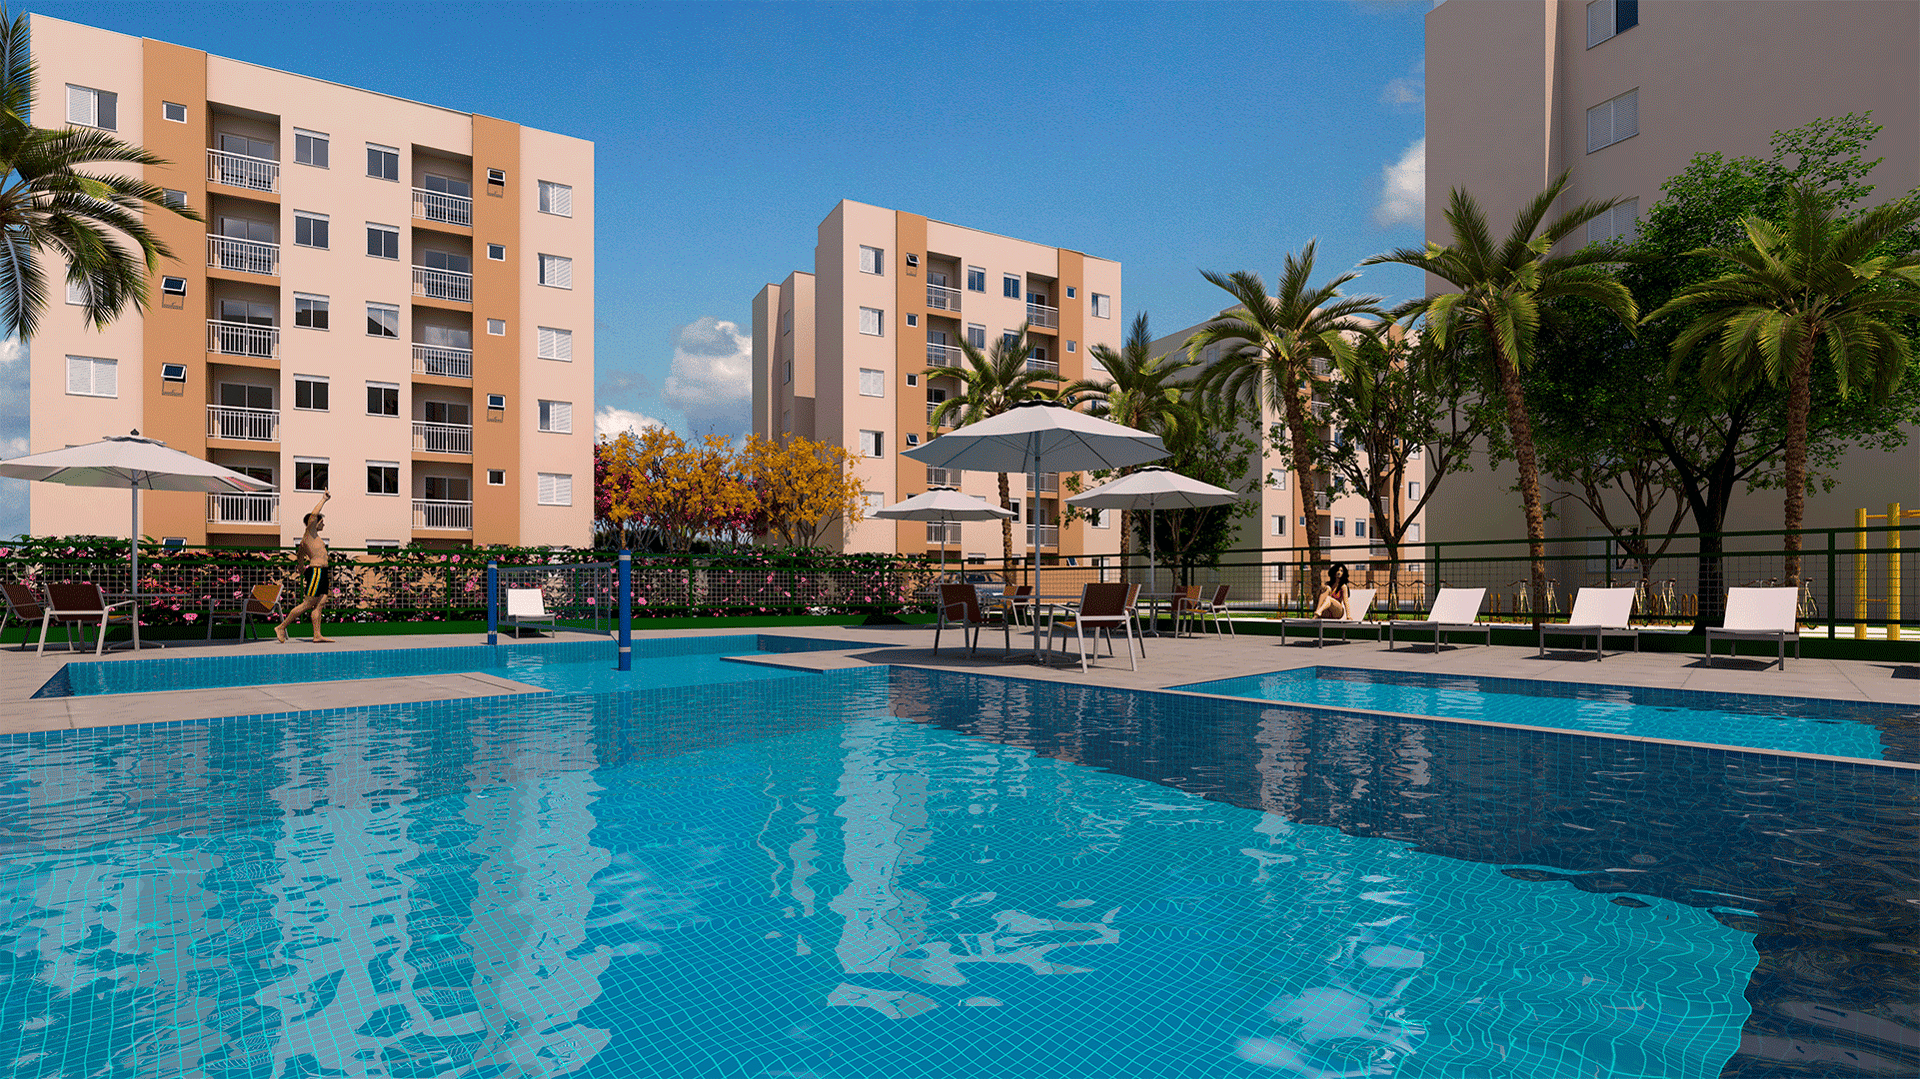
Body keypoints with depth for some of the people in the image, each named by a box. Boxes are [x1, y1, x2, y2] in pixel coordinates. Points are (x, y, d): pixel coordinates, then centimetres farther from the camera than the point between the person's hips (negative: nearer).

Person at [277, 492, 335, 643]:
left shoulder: (306, 539, 22)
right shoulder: (310, 533, -3)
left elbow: (300, 555, 35)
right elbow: (313, 515, -17)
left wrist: (302, 570, 47)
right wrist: (324, 500, -9)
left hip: (322, 574, 10)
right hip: (316, 572, -10)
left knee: (319, 604, 2)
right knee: (307, 605, -8)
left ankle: (317, 636, -2)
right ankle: (281, 627, 0)